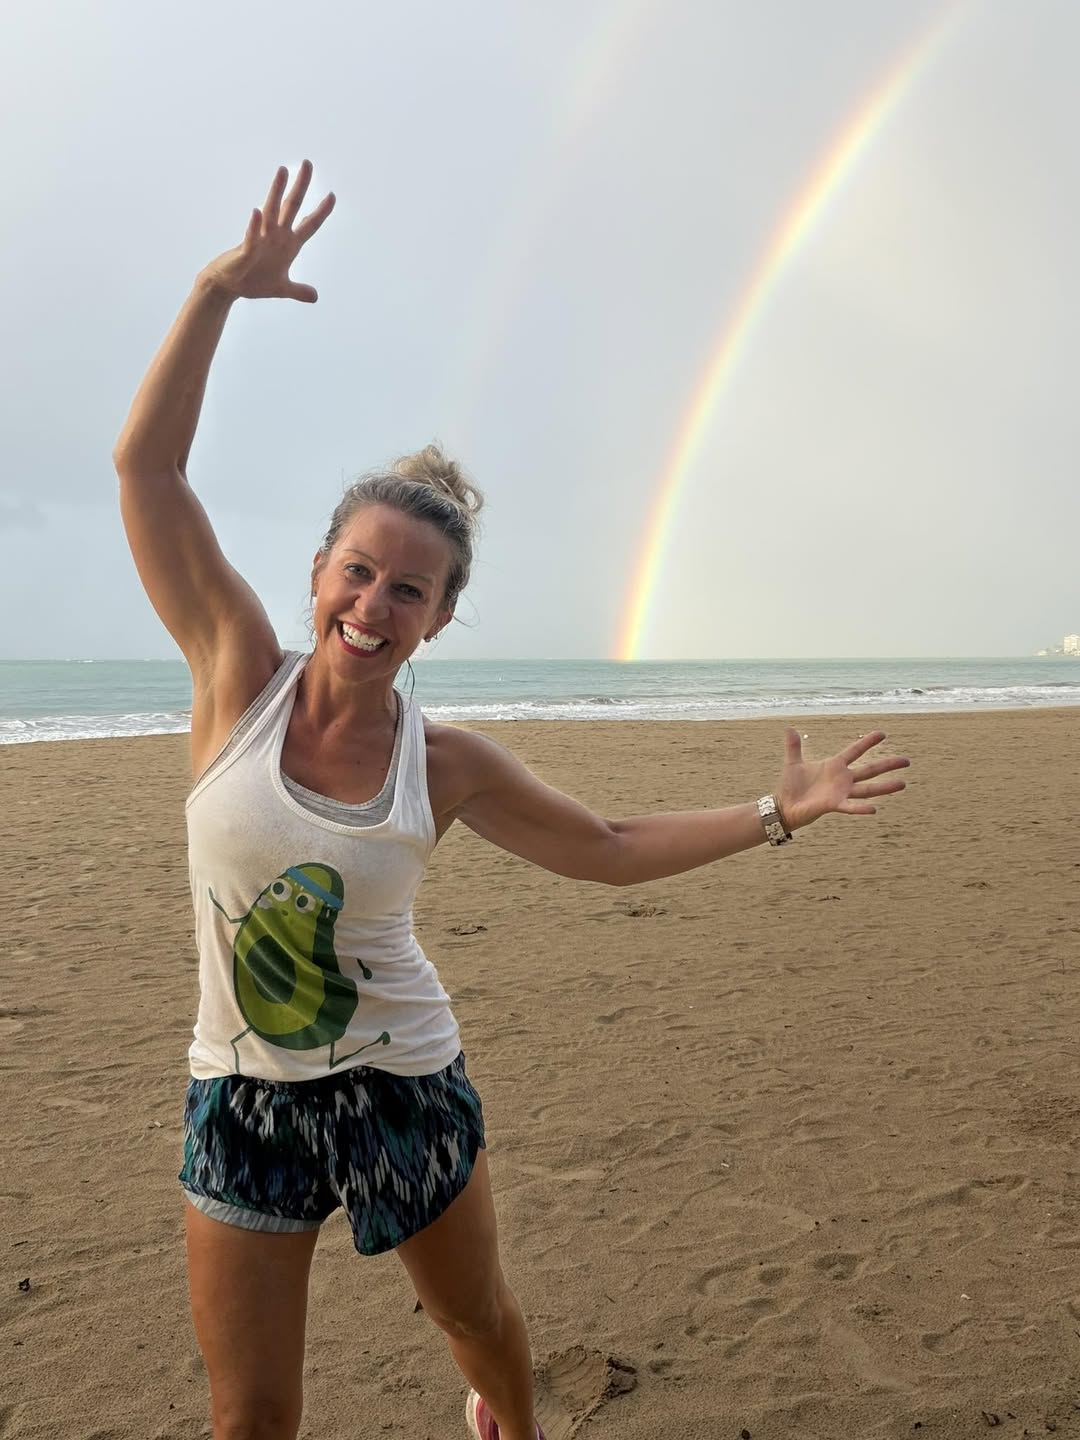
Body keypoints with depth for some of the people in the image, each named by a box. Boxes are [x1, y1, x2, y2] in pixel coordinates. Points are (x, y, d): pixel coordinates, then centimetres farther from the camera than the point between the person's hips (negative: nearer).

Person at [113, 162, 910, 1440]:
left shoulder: (446, 765, -10)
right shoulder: (240, 676, -12)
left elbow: (608, 850, 0)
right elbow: (147, 466, -16)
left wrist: (776, 812, -4)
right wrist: (218, 292, -23)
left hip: (405, 1087, 1)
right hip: (244, 1101, 0)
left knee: (479, 1320, 24)